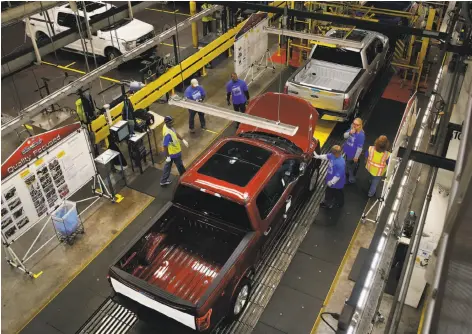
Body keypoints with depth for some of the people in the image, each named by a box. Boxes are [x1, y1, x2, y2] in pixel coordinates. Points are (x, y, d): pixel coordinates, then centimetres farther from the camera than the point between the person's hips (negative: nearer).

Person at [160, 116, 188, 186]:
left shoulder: (167, 126, -9)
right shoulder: (168, 134, -38)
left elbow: (175, 133, 9)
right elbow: (165, 146, -30)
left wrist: (183, 140, 11)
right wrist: (167, 156, -22)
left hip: (171, 151, 9)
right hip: (174, 152, -9)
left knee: (168, 165, 22)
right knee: (180, 165, 17)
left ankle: (164, 181, 36)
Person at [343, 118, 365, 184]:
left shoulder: (361, 134, -32)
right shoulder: (351, 129, -12)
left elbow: (360, 147, -25)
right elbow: (345, 136, -2)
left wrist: (356, 157, -17)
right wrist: (350, 133, -24)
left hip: (353, 154, -7)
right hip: (347, 151, 7)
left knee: (352, 167, 13)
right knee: (347, 163, 31)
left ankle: (352, 179, 36)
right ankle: (346, 172, 57)